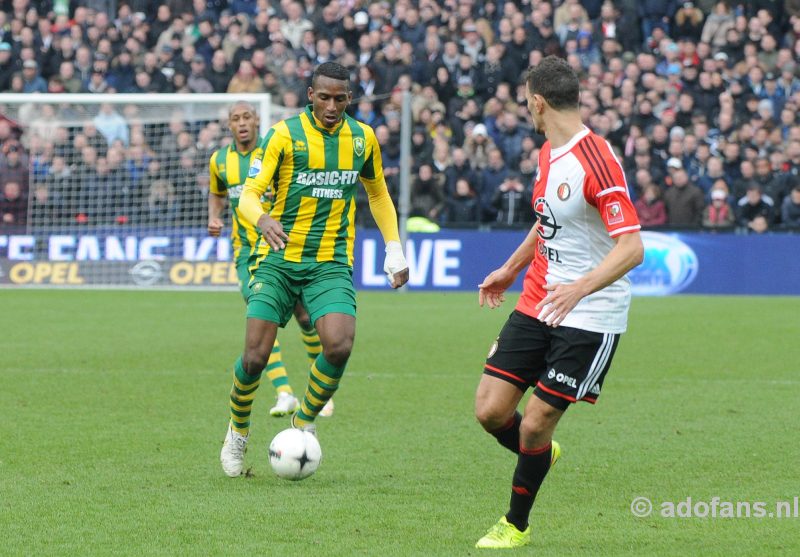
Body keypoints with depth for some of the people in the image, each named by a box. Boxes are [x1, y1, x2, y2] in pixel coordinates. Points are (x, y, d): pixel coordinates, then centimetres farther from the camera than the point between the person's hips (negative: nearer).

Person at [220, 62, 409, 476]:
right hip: (278, 259, -2)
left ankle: (304, 423, 4)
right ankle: (237, 434, 19)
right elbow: (249, 195, -13)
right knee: (255, 357, -9)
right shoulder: (284, 134, -7)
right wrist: (263, 220, -36)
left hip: (331, 263, 2)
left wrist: (394, 248, 16)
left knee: (340, 346, -22)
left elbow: (377, 193, 22)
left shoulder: (363, 139, 5)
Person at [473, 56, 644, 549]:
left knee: (535, 424, -4)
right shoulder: (549, 153, 8)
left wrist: (581, 287, -38)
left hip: (589, 318, -8)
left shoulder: (596, 160, -21)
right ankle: (541, 454, 32)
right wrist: (511, 268, 33)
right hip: (536, 305, 8)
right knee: (490, 410, 1)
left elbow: (632, 248, -26)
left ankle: (517, 525, 17)